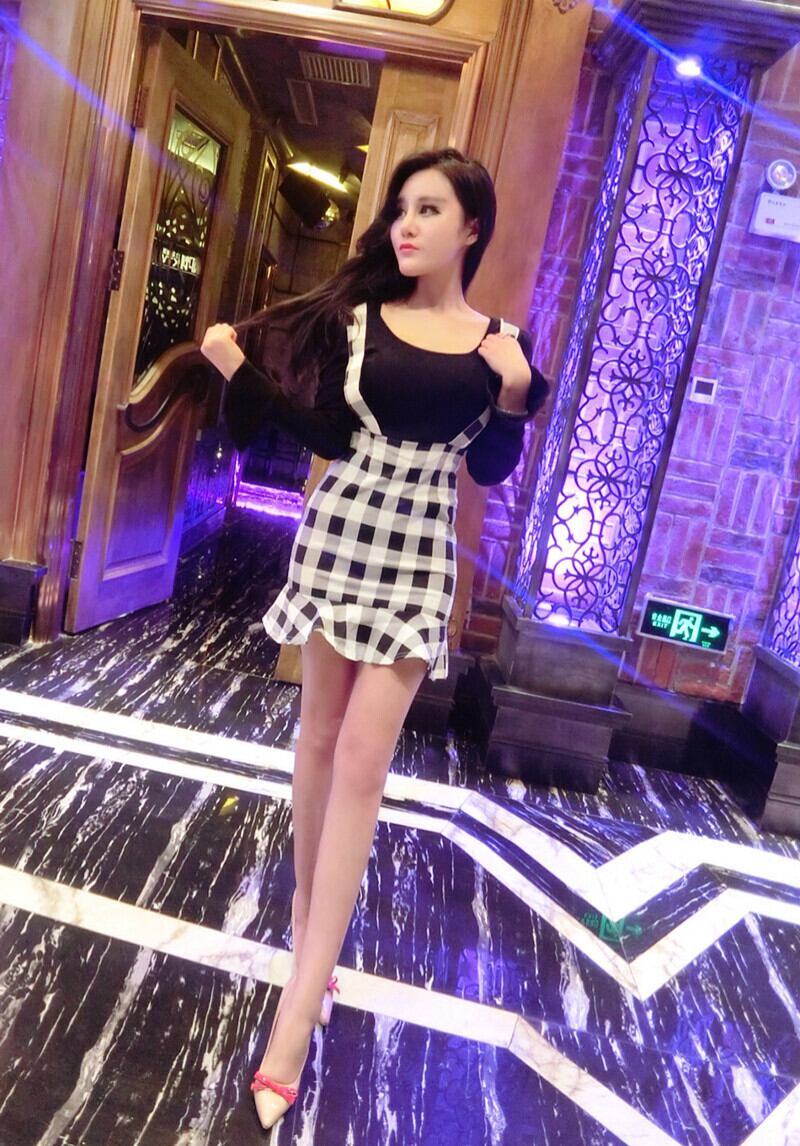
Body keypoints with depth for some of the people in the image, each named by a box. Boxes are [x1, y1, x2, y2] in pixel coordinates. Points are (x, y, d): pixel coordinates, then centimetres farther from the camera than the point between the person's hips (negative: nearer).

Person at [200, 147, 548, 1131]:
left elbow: (491, 471, 5)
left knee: (362, 757, -3)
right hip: (340, 534, 1)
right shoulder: (355, 312, 2)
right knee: (321, 734, 10)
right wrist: (239, 373, -10)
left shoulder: (499, 342, 3)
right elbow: (329, 438, -2)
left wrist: (513, 398, -9)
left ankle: (298, 1008, 5)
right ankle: (306, 912, 34)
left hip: (420, 556, -1)